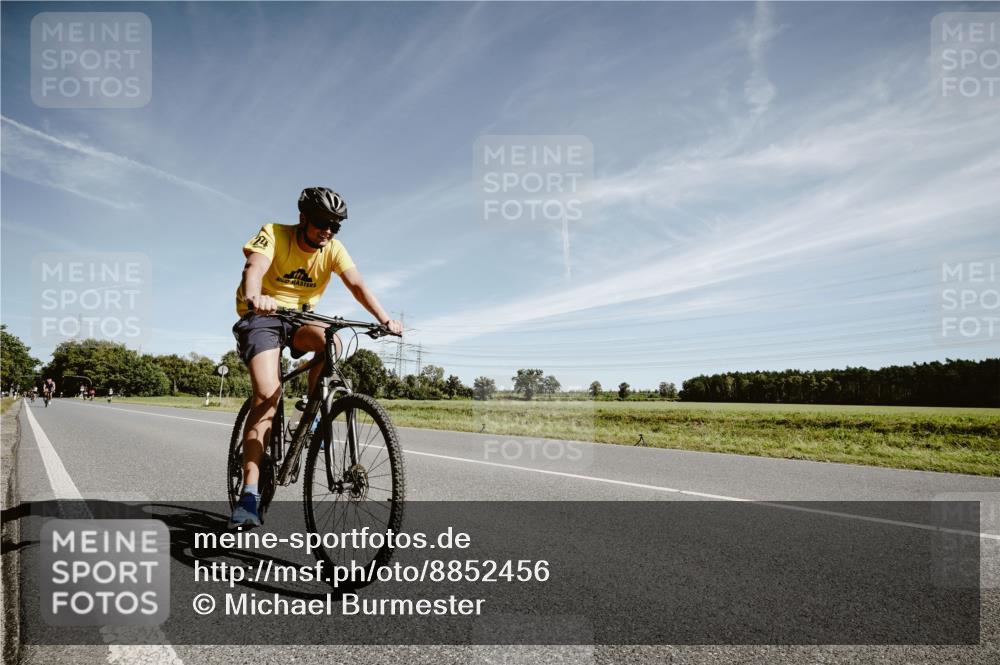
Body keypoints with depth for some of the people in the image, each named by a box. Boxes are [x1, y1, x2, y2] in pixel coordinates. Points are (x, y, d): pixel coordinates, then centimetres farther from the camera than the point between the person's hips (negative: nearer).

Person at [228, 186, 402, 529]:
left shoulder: (333, 249, -4)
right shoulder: (273, 234, -14)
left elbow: (357, 284, -17)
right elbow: (254, 269, -32)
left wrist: (384, 317, -33)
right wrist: (254, 297, -55)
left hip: (299, 319, 4)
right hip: (261, 318, -3)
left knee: (330, 341, -31)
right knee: (267, 395, -22)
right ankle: (249, 493, -20)